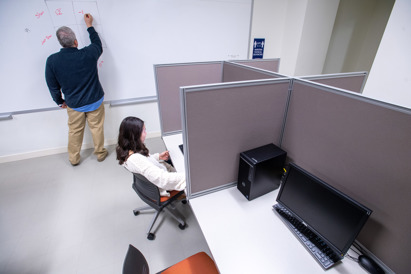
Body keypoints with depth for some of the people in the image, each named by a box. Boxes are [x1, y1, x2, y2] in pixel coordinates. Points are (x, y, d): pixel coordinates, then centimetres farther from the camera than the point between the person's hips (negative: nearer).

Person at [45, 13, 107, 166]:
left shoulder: (52, 61, -13)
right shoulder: (88, 54, -18)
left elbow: (53, 86, -2)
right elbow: (98, 44, 6)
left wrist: (60, 101, 15)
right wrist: (89, 25, 20)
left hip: (73, 104, 1)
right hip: (94, 101, -1)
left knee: (75, 131, 17)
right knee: (97, 128, 15)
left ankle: (74, 159, 35)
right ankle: (100, 153, 32)